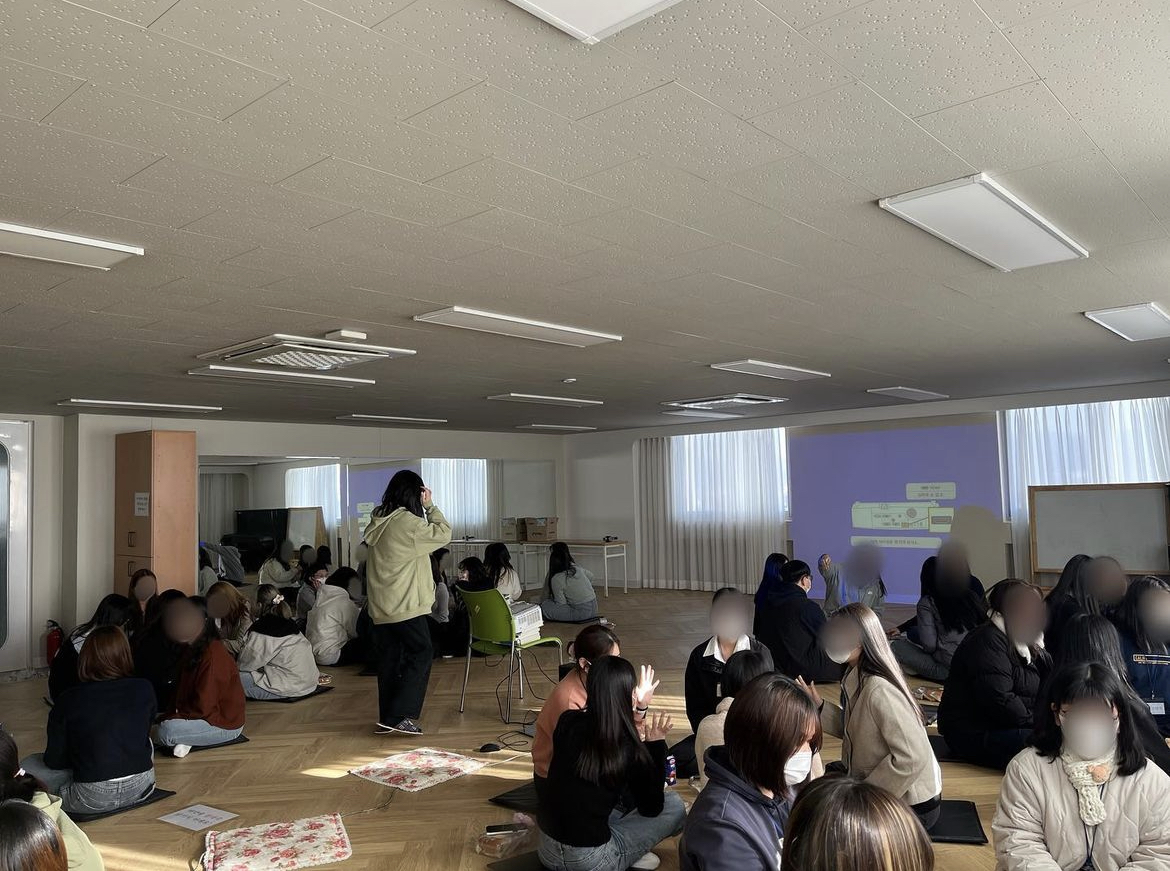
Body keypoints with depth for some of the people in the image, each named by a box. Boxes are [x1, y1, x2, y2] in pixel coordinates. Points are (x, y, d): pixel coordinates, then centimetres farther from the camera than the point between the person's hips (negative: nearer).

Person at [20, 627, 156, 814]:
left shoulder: (68, 700, -12)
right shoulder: (144, 690, -6)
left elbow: (54, 761, -3)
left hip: (94, 799, -1)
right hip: (142, 788, 1)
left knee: (28, 765, 19)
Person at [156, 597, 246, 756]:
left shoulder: (212, 656, -25)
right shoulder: (193, 650, 6)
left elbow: (202, 706, -23)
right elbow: (182, 689, 12)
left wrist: (173, 716, -11)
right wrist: (171, 713, 0)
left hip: (226, 725, -10)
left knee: (164, 732, -24)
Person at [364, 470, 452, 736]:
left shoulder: (378, 519, 8)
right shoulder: (408, 522, -17)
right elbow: (443, 534, -9)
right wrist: (430, 506, -3)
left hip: (381, 604, 8)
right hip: (405, 604, -8)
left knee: (389, 658, 13)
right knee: (421, 654, 1)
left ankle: (387, 718, 19)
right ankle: (399, 716, -4)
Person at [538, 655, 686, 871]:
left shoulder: (567, 721, -5)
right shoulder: (628, 749, -15)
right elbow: (651, 808, 1)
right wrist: (655, 745, 0)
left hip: (546, 849, 5)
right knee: (674, 805, 8)